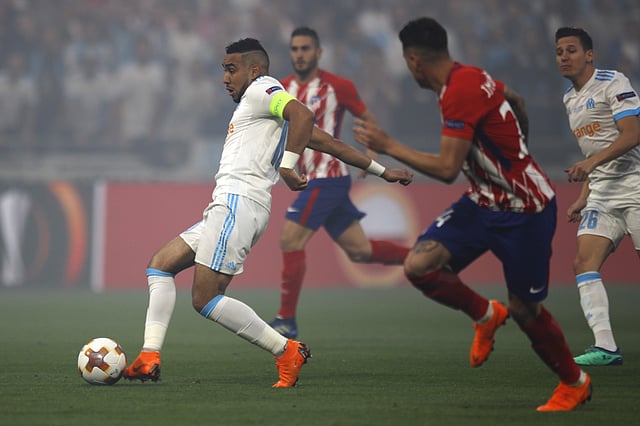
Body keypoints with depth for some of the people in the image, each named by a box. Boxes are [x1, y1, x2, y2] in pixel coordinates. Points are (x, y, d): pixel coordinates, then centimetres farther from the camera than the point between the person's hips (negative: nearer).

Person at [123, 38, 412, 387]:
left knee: (205, 299, -15)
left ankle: (287, 351, -10)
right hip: (226, 207, 11)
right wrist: (381, 171, 27)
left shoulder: (262, 89, -1)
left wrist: (287, 165, -23)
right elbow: (330, 143, 26)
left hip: (238, 203, -11)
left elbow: (303, 115, -20)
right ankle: (149, 358, 1)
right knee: (159, 265, 11)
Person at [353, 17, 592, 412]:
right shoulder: (469, 78, 3)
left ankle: (575, 383, 26)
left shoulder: (461, 92, -25)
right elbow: (515, 100, 22)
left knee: (525, 310, 2)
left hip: (525, 212, -8)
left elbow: (447, 169, -28)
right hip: (483, 202, 8)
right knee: (419, 265, -11)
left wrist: (389, 146, -19)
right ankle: (486, 315, 14)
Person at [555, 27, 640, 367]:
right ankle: (605, 347, -16)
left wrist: (591, 162, -29)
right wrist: (583, 199, 20)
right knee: (584, 263, -11)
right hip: (602, 195, 7)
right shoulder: (570, 99, 18)